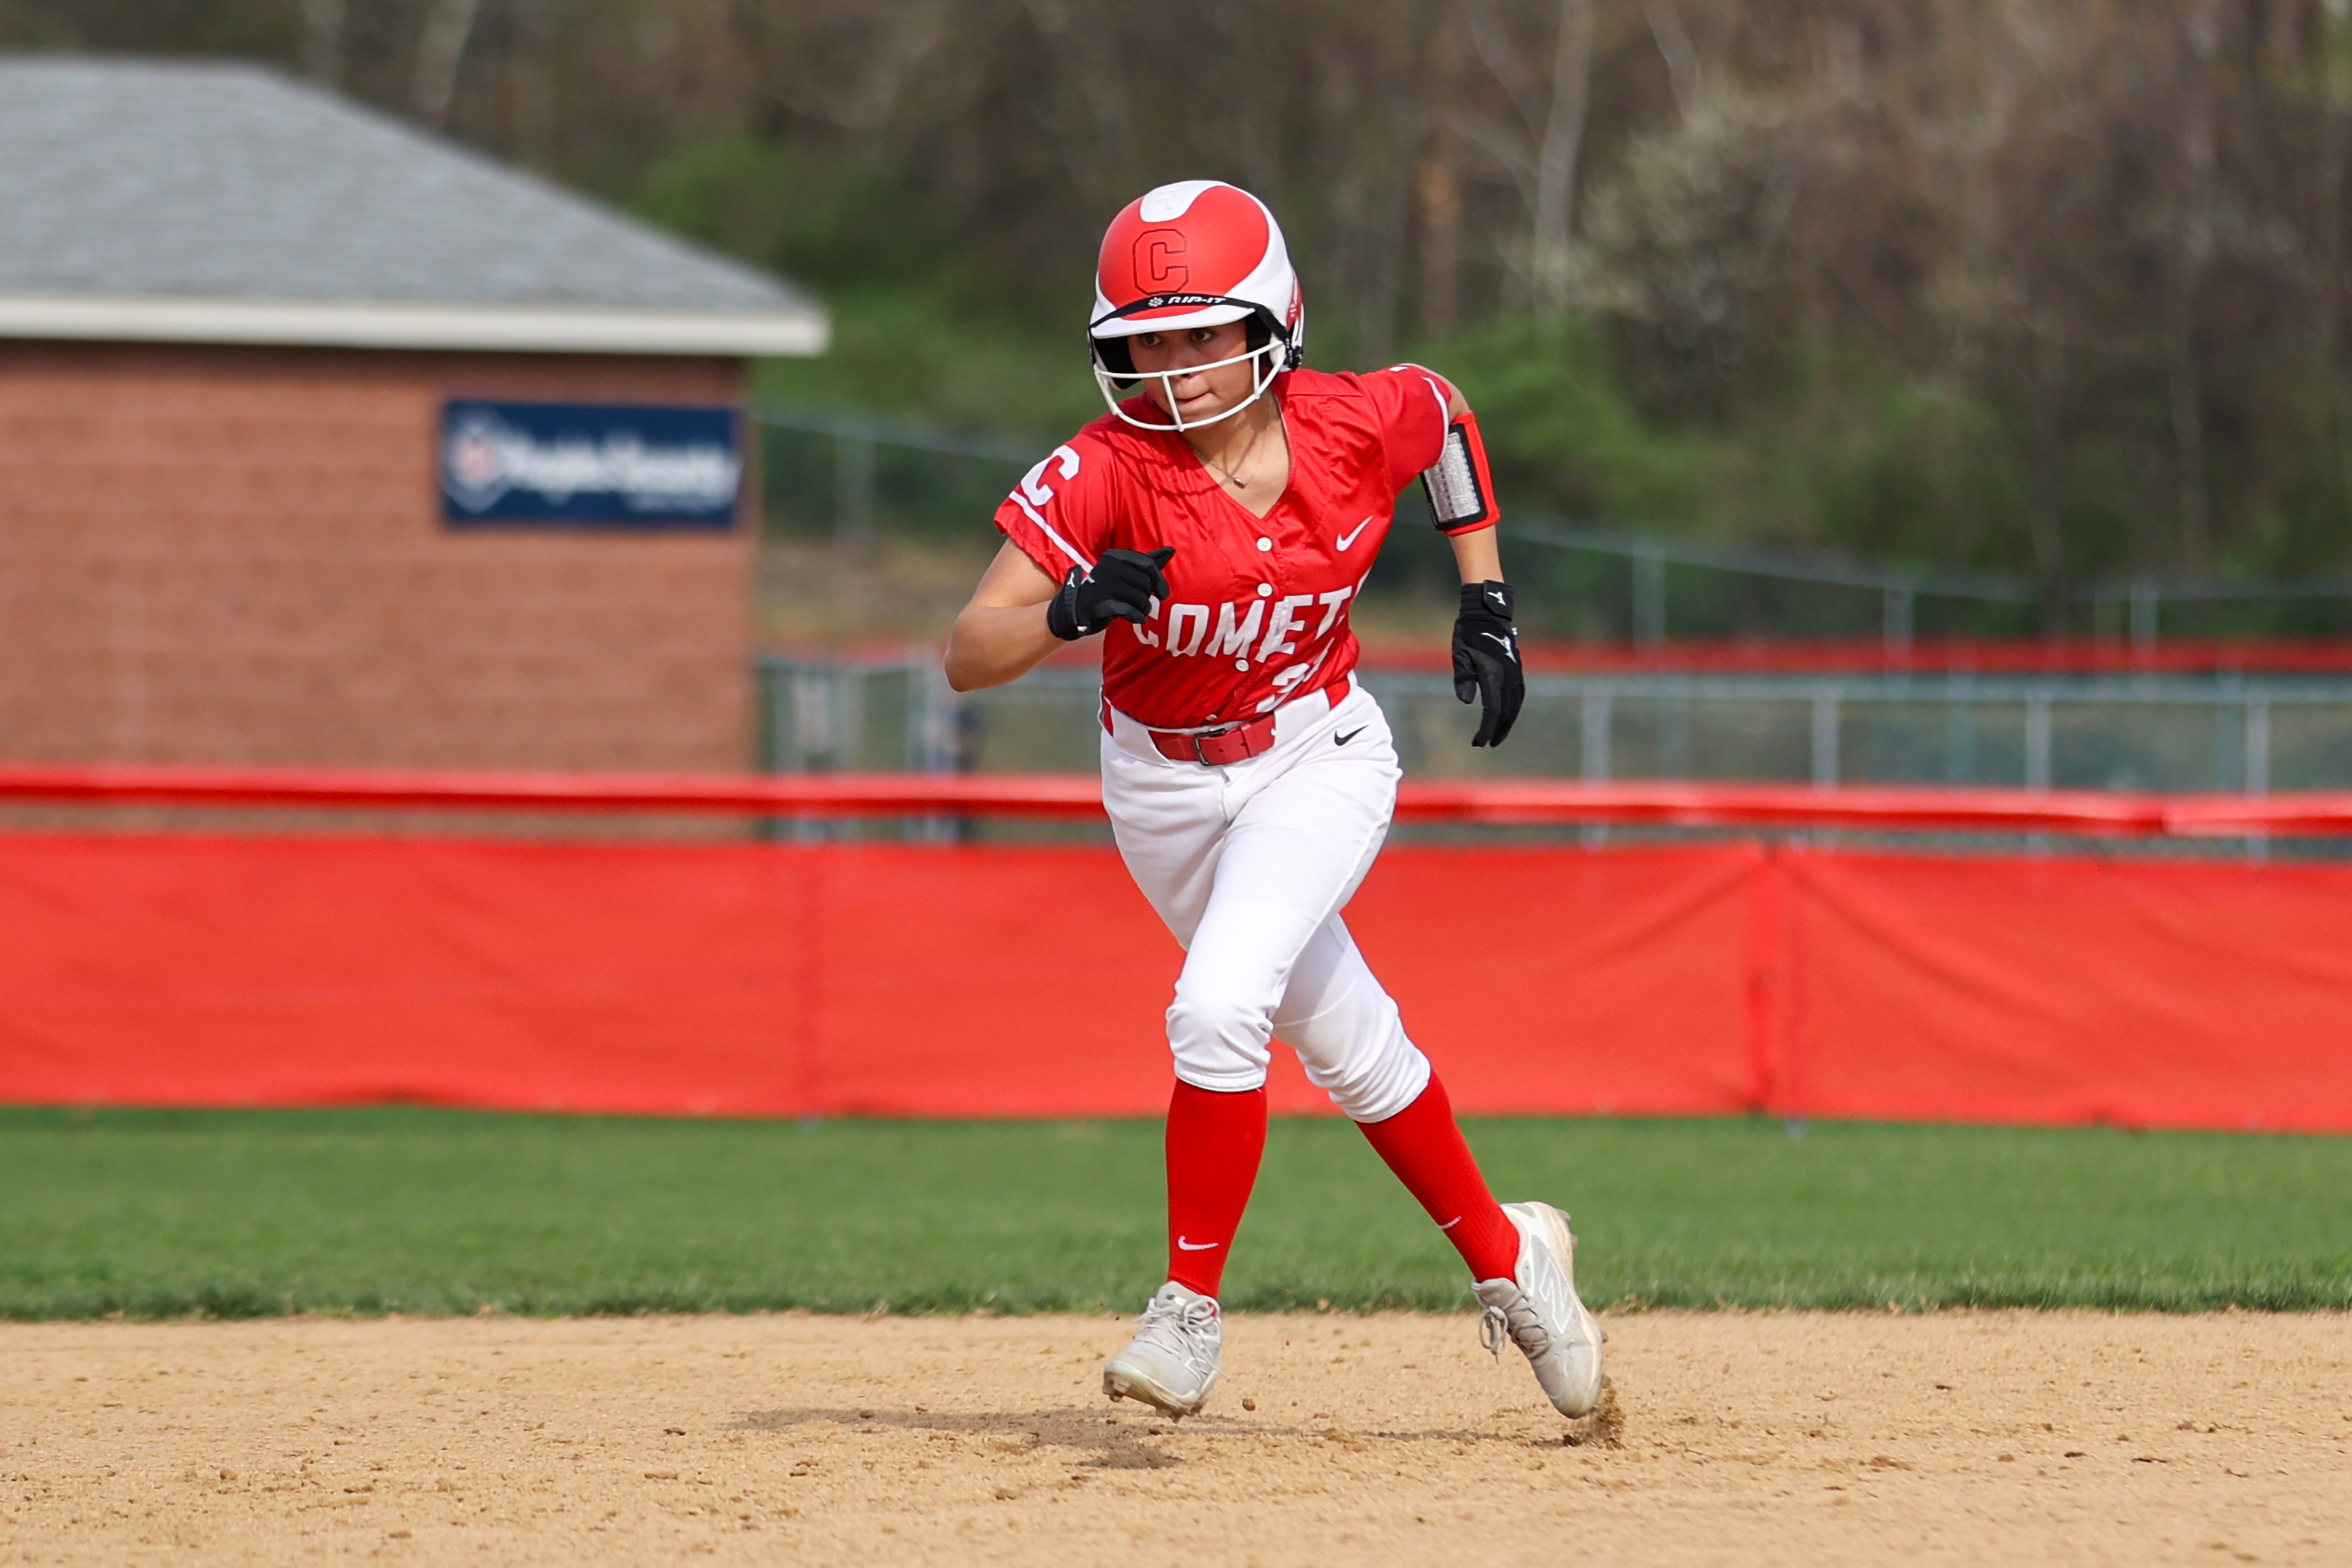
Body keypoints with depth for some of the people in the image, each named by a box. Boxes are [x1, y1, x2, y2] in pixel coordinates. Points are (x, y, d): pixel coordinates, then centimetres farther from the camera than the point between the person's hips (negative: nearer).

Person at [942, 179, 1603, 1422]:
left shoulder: (1359, 425, -19)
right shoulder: (1101, 473, -24)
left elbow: (1448, 417, 7)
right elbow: (967, 656, -30)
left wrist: (1485, 605, 3)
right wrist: (1070, 611, -50)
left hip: (1317, 759, -1)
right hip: (1163, 787, 1)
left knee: (1218, 1005, -25)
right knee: (1347, 1048, 14)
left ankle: (1190, 1307, -11)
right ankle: (1505, 1258, 36)